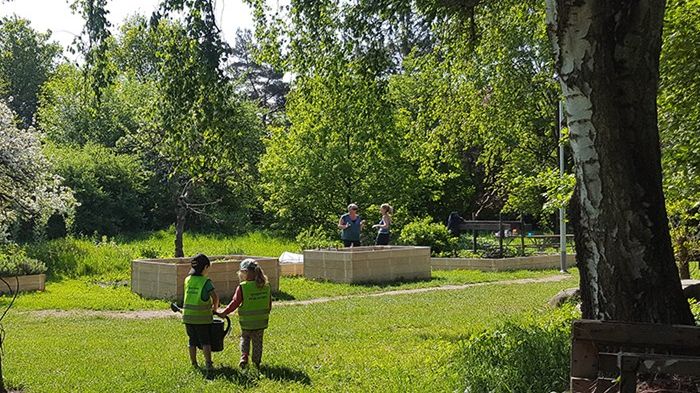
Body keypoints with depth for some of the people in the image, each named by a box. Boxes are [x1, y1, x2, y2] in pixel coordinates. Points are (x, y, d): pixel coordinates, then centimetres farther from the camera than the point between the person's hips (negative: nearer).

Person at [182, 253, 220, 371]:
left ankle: (194, 364, 19)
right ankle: (208, 363, -1)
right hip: (202, 317, -4)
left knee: (192, 341, 14)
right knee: (205, 341, 5)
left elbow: (192, 297, 11)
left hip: (188, 316, 4)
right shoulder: (205, 281, -11)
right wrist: (215, 307, 4)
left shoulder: (187, 280, 4)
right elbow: (215, 297, -17)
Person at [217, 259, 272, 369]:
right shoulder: (266, 286, -4)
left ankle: (244, 357, 5)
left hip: (247, 322, -3)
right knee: (258, 341, 16)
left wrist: (224, 313, 0)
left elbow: (235, 303, -12)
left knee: (245, 338, 20)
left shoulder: (242, 287, -18)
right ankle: (257, 362, 21)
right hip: (261, 321, 3)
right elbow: (269, 303, 5)